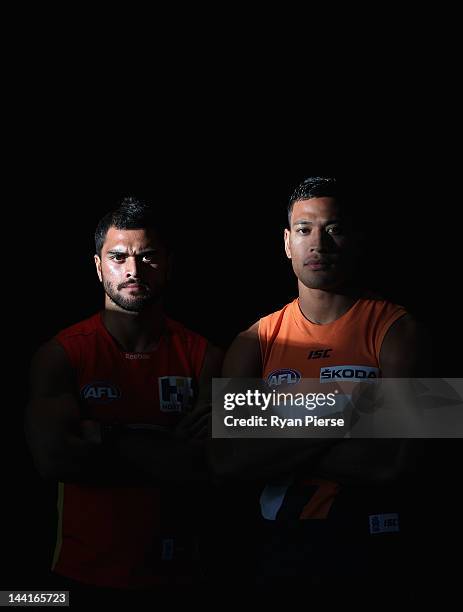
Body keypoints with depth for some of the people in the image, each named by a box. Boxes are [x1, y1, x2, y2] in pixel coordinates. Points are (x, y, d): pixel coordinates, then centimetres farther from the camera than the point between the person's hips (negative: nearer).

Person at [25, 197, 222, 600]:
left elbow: (211, 461, -14)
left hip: (178, 571, 2)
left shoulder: (201, 355, -2)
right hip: (86, 573, -1)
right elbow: (52, 457, -19)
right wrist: (166, 453, -15)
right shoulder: (60, 354, -6)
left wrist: (106, 439, -16)